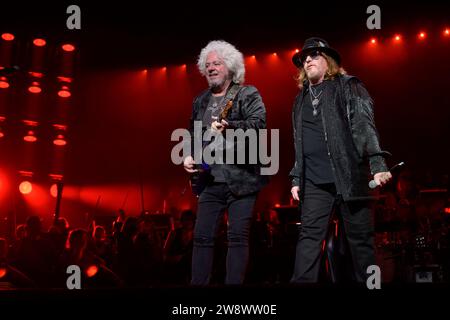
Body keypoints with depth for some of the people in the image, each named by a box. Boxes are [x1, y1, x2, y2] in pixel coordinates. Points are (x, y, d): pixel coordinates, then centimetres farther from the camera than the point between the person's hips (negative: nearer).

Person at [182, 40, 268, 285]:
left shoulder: (248, 95, 0)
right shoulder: (200, 101, 17)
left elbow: (259, 124, -16)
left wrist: (229, 126, -30)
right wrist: (188, 155, 6)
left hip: (241, 178, -5)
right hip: (210, 180, 5)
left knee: (238, 236, -4)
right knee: (202, 236, 4)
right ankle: (197, 284, 11)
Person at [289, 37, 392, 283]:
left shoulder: (348, 86, 6)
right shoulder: (301, 99, 20)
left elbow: (364, 125, -6)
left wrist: (377, 165, -18)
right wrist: (296, 178, 14)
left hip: (349, 177, -3)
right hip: (314, 182, 4)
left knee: (360, 239, 0)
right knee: (309, 237, -4)